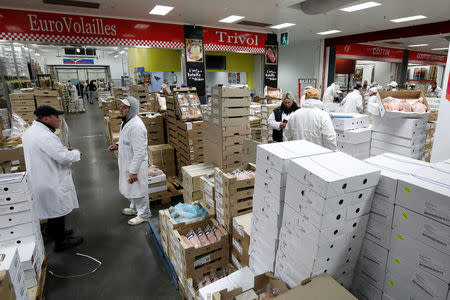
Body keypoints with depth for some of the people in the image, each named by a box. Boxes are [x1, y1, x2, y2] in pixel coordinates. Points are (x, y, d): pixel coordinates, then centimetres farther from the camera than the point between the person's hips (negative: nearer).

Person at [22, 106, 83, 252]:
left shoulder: (30, 131, 5)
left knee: (52, 210, 26)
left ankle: (55, 232, 46)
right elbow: (64, 157, -27)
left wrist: (63, 149, 9)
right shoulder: (46, 137, -28)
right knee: (58, 212, 7)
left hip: (40, 179, 10)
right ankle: (60, 242, 23)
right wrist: (76, 153, -7)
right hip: (52, 183, -10)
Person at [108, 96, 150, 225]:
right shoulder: (126, 121, 4)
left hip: (136, 164, -10)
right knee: (130, 188, 26)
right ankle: (134, 207, 47)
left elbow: (139, 151, -28)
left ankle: (143, 214, 27)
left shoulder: (136, 126, -28)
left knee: (138, 189, 8)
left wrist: (133, 171, -24)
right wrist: (118, 145, 4)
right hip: (127, 162, 10)